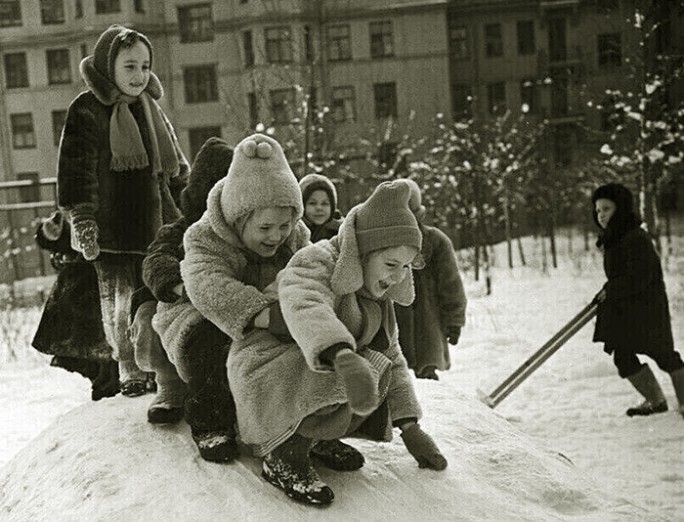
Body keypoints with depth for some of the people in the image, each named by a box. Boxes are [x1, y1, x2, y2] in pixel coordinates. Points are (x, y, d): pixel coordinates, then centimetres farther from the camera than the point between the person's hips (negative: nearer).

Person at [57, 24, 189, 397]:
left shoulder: (150, 108, 14)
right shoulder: (86, 111, -5)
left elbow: (176, 168, 22)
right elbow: (76, 172, -10)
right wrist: (82, 222, -18)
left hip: (158, 226, 5)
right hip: (112, 230, -5)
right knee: (119, 305, 1)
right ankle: (130, 373, 14)